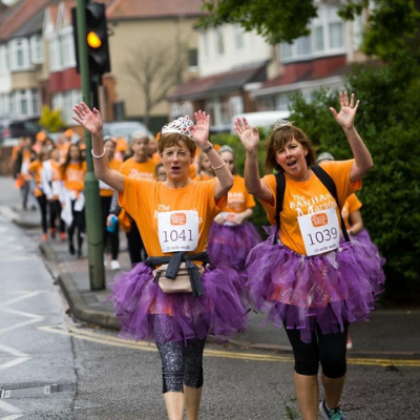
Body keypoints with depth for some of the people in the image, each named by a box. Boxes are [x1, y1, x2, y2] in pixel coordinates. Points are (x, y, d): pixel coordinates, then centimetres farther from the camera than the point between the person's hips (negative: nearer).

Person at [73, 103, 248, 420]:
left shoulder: (203, 192, 0)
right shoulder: (146, 191, 3)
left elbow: (227, 181, -22)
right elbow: (104, 174, -6)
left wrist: (206, 145, -34)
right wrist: (97, 136, -21)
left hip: (197, 284, 1)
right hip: (161, 287, -1)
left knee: (193, 364, 14)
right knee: (172, 364, -14)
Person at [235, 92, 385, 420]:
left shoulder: (328, 174, 0)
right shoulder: (276, 185, -7)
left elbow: (365, 165, -15)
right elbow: (253, 187, -29)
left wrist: (349, 129, -28)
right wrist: (250, 152, -46)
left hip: (334, 274, 2)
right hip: (296, 279, -2)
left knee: (335, 357, 5)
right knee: (306, 357, 5)